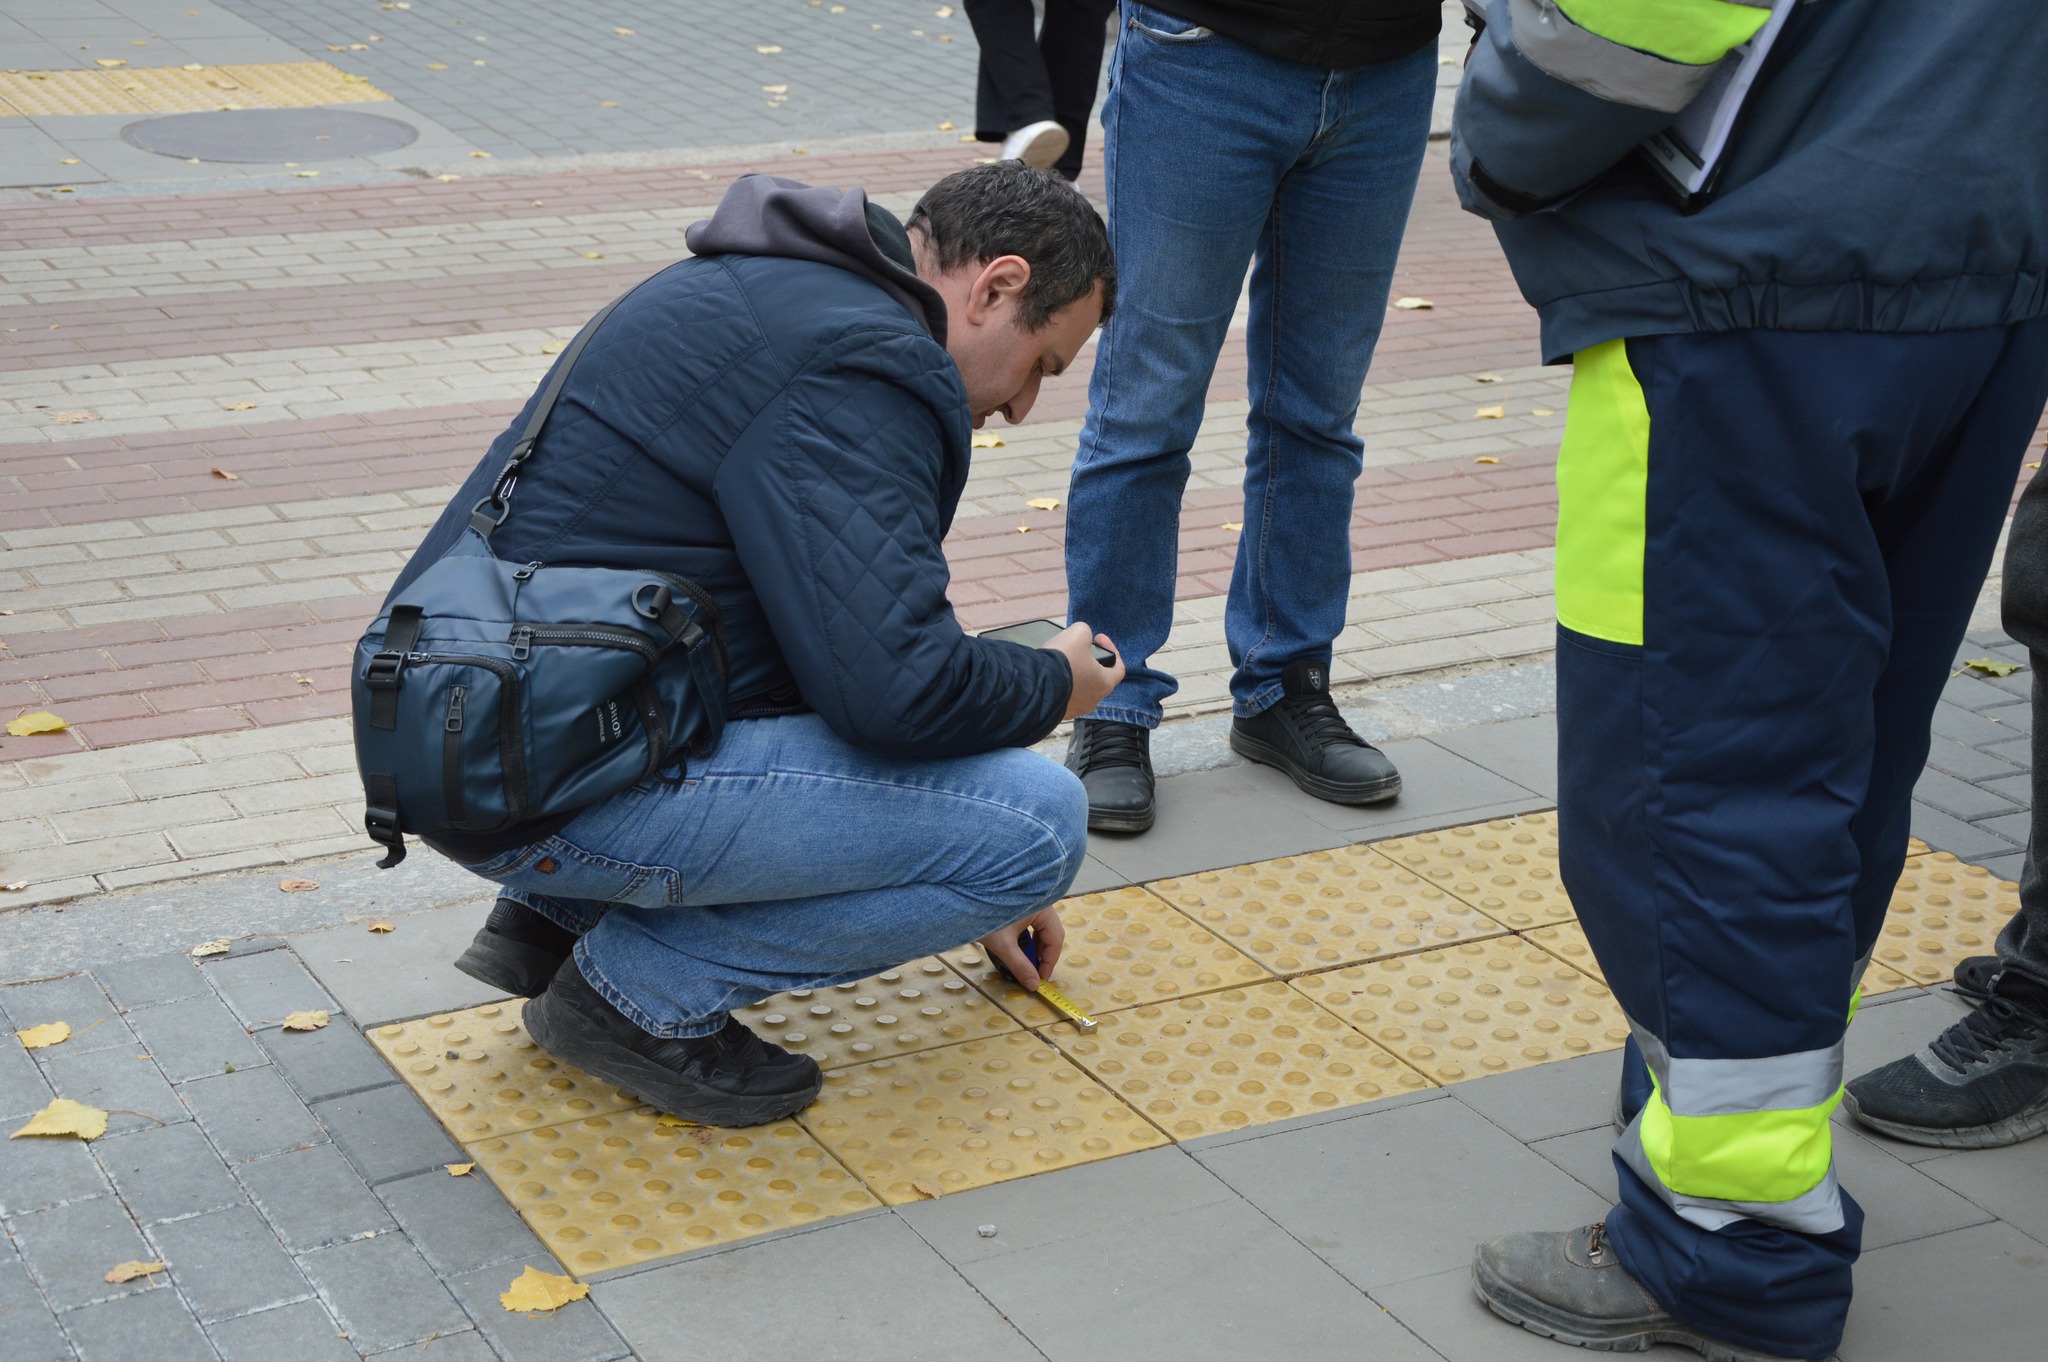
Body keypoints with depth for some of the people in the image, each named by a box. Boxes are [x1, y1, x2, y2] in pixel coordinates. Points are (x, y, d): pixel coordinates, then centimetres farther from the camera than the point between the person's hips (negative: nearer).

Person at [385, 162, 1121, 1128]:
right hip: (553, 792, -11)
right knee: (1041, 822, -10)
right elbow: (896, 684, -23)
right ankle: (649, 991, -1)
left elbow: (852, 629, 28)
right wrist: (1055, 686, 0)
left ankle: (556, 916, 19)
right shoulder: (852, 365, -15)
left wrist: (968, 883, 32)